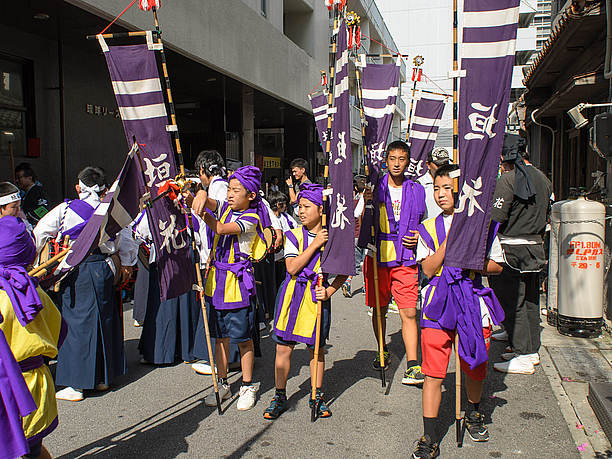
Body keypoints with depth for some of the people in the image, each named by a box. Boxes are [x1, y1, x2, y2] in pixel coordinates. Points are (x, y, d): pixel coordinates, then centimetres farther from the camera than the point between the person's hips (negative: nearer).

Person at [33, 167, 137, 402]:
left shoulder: (65, 209, -5)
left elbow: (40, 233, 0)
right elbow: (126, 241, 11)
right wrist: (125, 265, 27)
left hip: (75, 273, -3)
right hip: (103, 270, 3)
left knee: (76, 322, 2)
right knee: (104, 320, 14)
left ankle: (76, 385, 6)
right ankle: (102, 377, 24)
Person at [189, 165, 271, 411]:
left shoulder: (250, 218, -12)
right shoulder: (225, 207, 7)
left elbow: (219, 228, -23)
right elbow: (207, 202, -7)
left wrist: (198, 209, -30)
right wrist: (201, 195, -31)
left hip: (238, 282, -6)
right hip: (217, 279, 6)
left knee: (243, 337, 3)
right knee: (220, 335, 14)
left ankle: (248, 387, 18)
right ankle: (223, 384, 27)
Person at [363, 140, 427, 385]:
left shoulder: (416, 190, 8)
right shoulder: (375, 188, 3)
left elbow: (422, 222, 20)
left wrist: (419, 236, 0)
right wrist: (365, 202, -15)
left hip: (406, 258, 0)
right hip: (378, 256, 0)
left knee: (409, 312, -6)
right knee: (379, 309, 11)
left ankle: (412, 365, -1)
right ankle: (382, 351, 32)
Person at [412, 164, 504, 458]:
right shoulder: (428, 228, 5)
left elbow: (497, 266, 7)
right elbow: (428, 269, -5)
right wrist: (450, 239, -13)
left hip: (473, 302, 1)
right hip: (439, 304, 0)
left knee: (474, 368, 14)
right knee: (433, 373, -4)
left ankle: (473, 414, 44)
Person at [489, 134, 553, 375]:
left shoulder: (508, 179, -14)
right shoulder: (543, 179, 9)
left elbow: (495, 220, -17)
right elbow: (545, 217, 16)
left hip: (511, 249, -8)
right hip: (536, 248, 8)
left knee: (511, 303, -1)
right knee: (530, 301, 15)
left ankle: (523, 357, 2)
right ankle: (532, 350, 25)